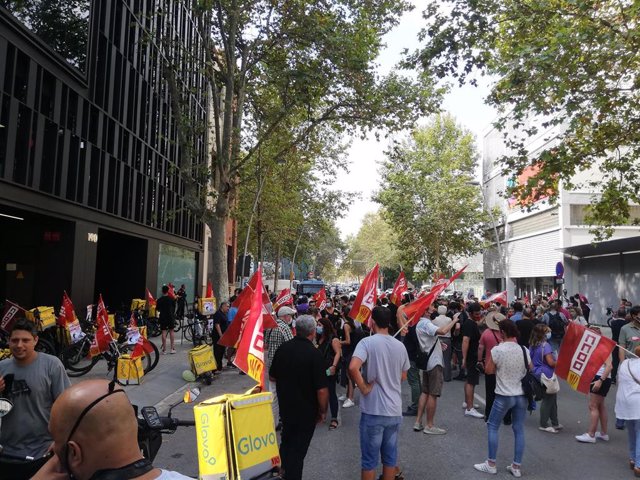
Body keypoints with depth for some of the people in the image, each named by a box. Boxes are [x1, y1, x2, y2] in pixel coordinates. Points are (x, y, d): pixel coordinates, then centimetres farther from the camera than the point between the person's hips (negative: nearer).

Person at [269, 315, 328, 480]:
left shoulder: (283, 348, -7)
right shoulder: (314, 354, -23)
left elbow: (272, 377, 5)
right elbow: (321, 390, -24)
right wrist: (323, 411, -8)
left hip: (285, 406, 6)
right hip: (306, 410, -5)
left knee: (286, 442, 27)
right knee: (298, 449, 11)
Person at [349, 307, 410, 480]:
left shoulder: (367, 342, -13)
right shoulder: (400, 346, 4)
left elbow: (353, 368, -29)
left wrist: (363, 387, -16)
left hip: (373, 410, -5)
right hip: (395, 410, 5)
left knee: (369, 459, 8)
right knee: (390, 456, 17)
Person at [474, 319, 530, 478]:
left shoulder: (497, 350, -16)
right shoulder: (524, 350, -4)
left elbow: (489, 370, -5)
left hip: (504, 396, -4)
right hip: (522, 395, 4)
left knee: (492, 426, 10)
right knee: (519, 429, 12)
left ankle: (491, 464, 15)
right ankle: (516, 467, 20)